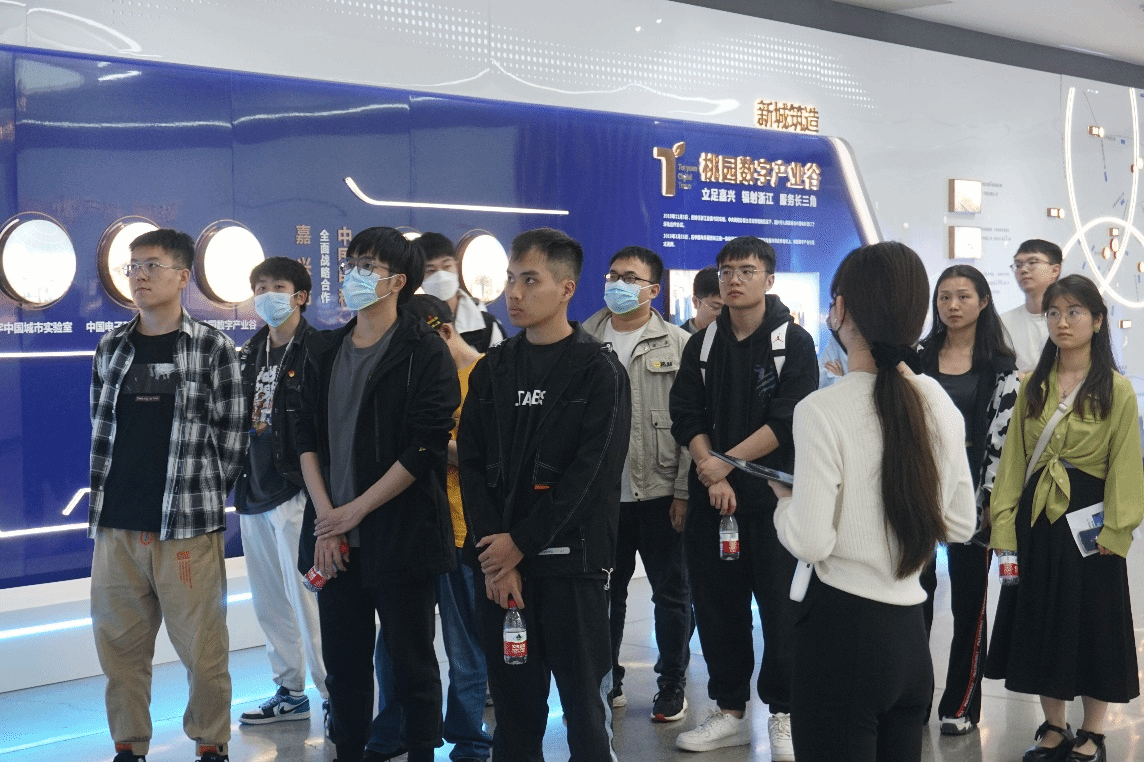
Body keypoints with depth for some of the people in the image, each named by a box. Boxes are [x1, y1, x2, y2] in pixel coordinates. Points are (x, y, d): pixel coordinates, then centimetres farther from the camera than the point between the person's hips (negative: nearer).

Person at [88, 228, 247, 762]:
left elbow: (232, 434, -1)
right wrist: (111, 493, 10)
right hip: (116, 526, 4)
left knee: (202, 646, 1)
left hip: (187, 526, -4)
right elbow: (101, 427, 16)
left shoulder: (212, 348, -2)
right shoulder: (110, 348, 10)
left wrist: (200, 496, 0)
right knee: (118, 643, 10)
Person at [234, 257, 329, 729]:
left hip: (295, 493, -8)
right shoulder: (251, 353, 15)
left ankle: (335, 695, 3)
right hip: (254, 493, 8)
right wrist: (239, 476, 15)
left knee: (305, 599, -7)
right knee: (268, 600, 13)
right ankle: (290, 693, 24)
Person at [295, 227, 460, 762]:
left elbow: (423, 448, -13)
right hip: (335, 541, 5)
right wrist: (326, 517, -4)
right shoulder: (326, 351, 11)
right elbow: (308, 436, 8)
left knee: (412, 667, 4)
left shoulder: (425, 352, -6)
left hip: (401, 538, -5)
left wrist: (354, 510, -12)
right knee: (343, 664, 12)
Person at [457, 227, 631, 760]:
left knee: (584, 698, 3)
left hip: (572, 562, -4)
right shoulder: (492, 370, 11)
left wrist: (520, 544, -13)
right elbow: (472, 466, 4)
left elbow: (590, 474, -12)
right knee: (513, 702, 10)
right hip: (500, 562, 4)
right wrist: (494, 557, -8)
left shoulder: (599, 371, -4)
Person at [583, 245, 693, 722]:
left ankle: (672, 685, 22)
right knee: (605, 591, 12)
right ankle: (605, 681, 26)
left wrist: (684, 490, -10)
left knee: (671, 591, 8)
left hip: (660, 491, -2)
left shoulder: (677, 345, 0)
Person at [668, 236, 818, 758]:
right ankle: (730, 711, 22)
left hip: (775, 496, -4)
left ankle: (783, 715, 14)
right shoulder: (702, 346, 10)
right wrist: (712, 476, -12)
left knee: (780, 608, 0)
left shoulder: (794, 343, -2)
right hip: (711, 498, 4)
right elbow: (686, 419, 3)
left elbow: (787, 421, -12)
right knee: (717, 607, 9)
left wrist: (726, 462, -15)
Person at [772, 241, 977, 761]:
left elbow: (810, 543, -15)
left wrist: (784, 499, 4)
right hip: (911, 634, 6)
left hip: (843, 629, -6)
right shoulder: (939, 403, 2)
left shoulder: (822, 410, -15)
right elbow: (960, 525, 10)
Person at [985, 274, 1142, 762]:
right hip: (1037, 515, 4)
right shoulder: (1033, 385, 6)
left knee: (1092, 622, 5)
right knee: (1041, 621, 10)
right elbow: (1014, 458, 4)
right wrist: (1005, 522, -2)